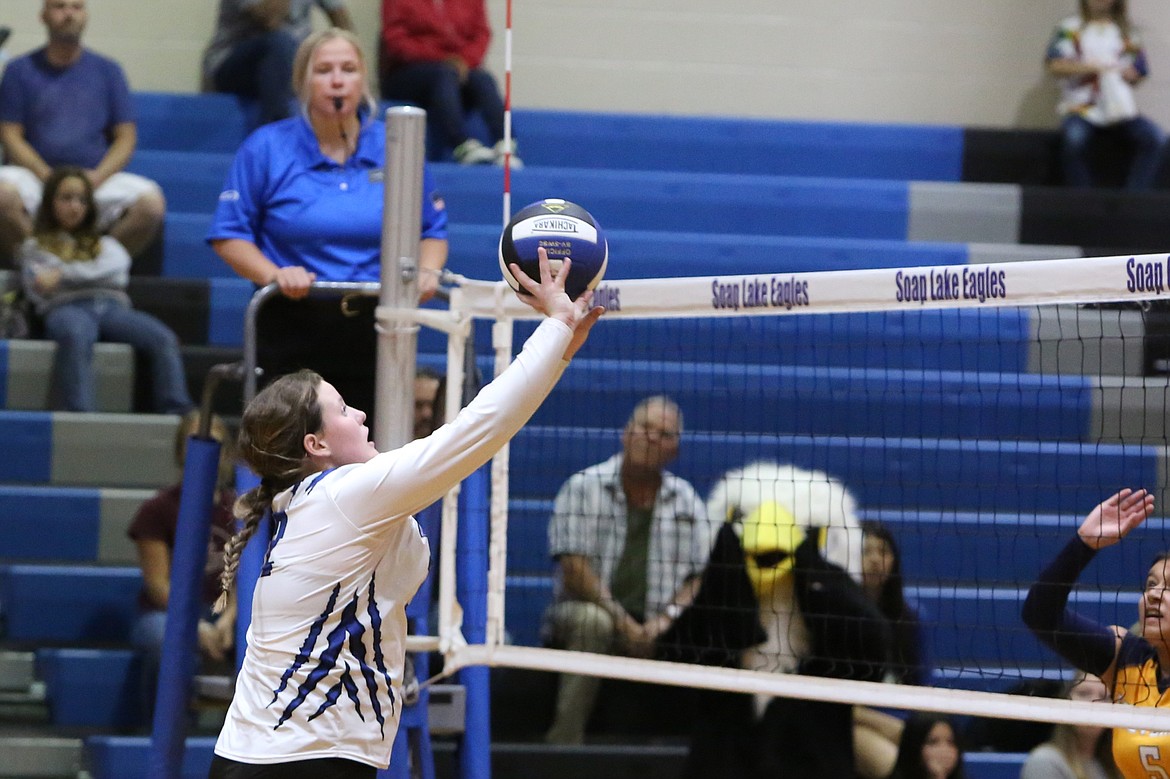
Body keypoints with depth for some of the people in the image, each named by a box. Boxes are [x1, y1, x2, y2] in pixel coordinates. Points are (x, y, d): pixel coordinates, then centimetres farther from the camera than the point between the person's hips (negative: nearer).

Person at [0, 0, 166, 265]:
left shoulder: (108, 71, 13)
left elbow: (125, 137, 9)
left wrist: (97, 177, -10)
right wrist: (47, 177, -14)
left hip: (98, 179, 1)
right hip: (35, 174, -1)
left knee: (151, 203, -28)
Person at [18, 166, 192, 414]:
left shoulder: (105, 244, 34)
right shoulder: (35, 247, 29)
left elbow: (116, 265, 9)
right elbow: (37, 290, 11)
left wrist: (62, 274, -2)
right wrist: (87, 275, 5)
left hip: (111, 307, 3)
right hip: (66, 307, -3)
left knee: (163, 338, -30)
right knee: (76, 337, -43)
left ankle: (176, 416, -42)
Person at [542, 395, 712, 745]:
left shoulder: (687, 500, 13)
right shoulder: (584, 487, 0)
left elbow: (700, 577, 9)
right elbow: (574, 570, -9)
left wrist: (666, 619, -11)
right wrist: (622, 622, -18)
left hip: (653, 630, 3)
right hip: (588, 610, -3)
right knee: (593, 622, -37)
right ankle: (564, 742, -36)